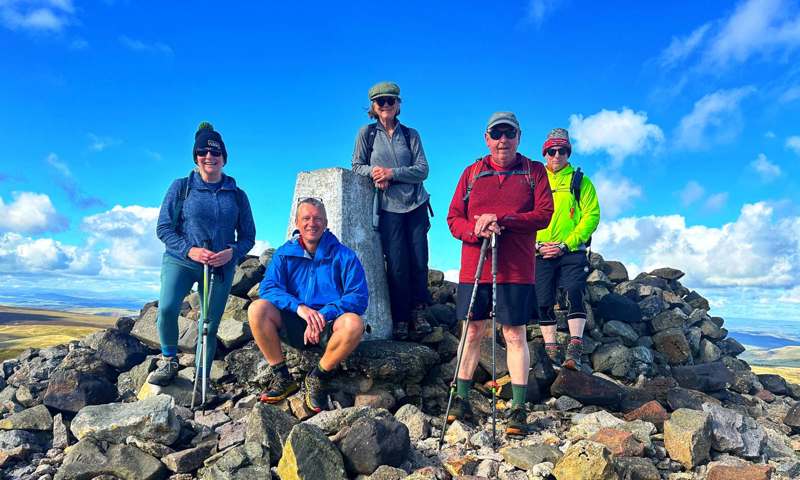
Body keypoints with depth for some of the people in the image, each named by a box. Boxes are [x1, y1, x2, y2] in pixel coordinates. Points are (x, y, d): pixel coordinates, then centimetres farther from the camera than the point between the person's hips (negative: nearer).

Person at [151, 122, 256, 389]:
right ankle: (169, 361, 1)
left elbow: (248, 237, 8)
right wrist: (190, 250, -16)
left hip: (221, 267, 2)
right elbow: (163, 228, 0)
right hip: (180, 260, -1)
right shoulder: (181, 187, 2)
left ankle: (201, 380, 20)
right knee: (166, 308, -25)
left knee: (210, 326, 3)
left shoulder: (237, 195, 6)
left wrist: (232, 252, -14)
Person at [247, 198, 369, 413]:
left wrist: (324, 314, -25)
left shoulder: (343, 255, -1)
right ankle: (282, 377, -9)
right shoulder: (284, 254, 6)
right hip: (293, 326, 2)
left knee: (354, 323, -34)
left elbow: (358, 297, -10)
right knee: (257, 309, -23)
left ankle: (318, 377, -9)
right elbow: (268, 288, -8)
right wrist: (299, 307, -25)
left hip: (328, 327, -2)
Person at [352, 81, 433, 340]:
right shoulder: (366, 133, 8)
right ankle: (400, 318, 6)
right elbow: (357, 166, 8)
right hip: (388, 207, -2)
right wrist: (373, 171, -13)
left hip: (415, 204, 2)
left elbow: (422, 170, 0)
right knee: (397, 264, -6)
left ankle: (418, 311, 14)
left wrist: (392, 173, -12)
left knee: (419, 260, -2)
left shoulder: (410, 134, 10)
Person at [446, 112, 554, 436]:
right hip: (473, 268, 2)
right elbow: (453, 219, 6)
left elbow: (544, 214, -5)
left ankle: (518, 408, 9)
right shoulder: (472, 173, 11)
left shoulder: (534, 171, 6)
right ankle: (461, 400, 20)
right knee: (472, 332, 8)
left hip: (516, 269, -2)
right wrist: (476, 229, -16)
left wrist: (500, 219, -16)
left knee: (515, 335, 1)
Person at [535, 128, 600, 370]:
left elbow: (592, 216, -2)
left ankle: (575, 350, -16)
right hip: (541, 254, 2)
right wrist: (537, 245, -8)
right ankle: (551, 352, 12)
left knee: (574, 294, -17)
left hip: (572, 252, -2)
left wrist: (566, 244, -12)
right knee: (544, 302, 3)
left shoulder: (580, 180, 7)